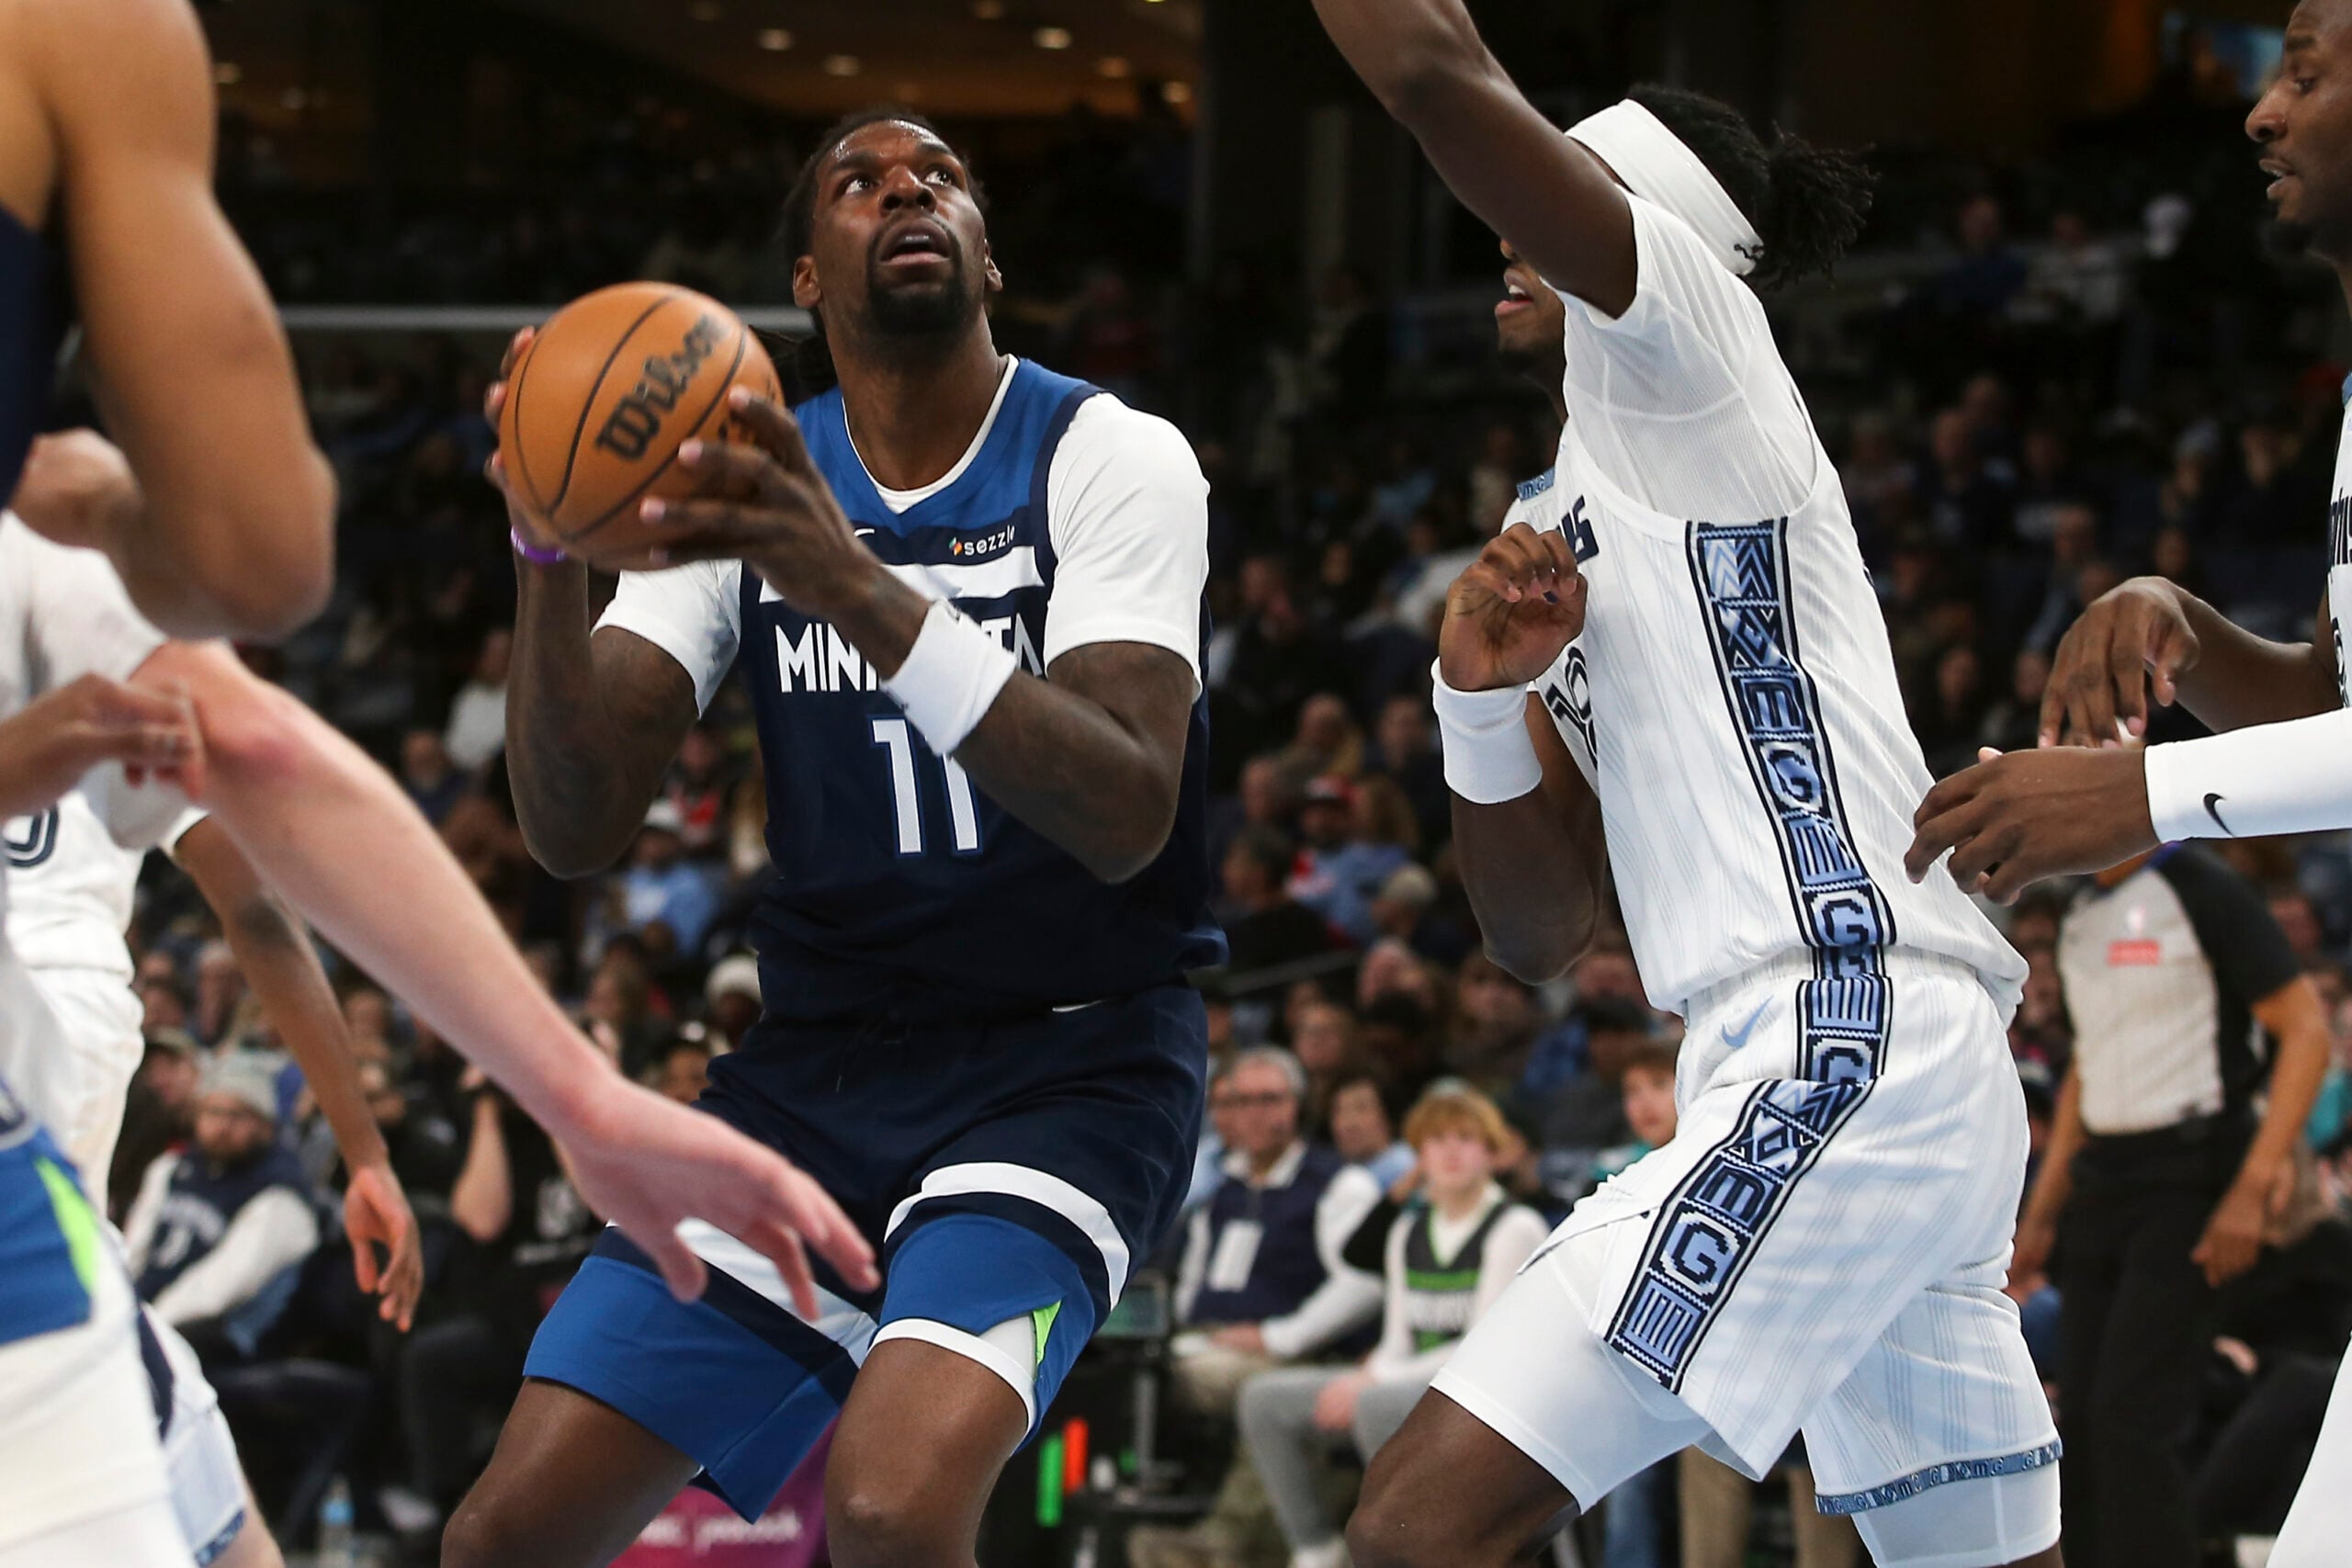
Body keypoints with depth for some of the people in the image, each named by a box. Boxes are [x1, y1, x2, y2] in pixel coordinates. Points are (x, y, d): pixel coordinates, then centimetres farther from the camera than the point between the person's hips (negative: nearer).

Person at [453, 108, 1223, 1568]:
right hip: (820, 1062, 5)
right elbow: (575, 827, -7)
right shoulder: (739, 481, 3)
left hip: (1068, 1063, -5)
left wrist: (862, 590, -36)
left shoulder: (1110, 458, -9)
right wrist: (551, 556, -26)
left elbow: (1127, 816, -24)